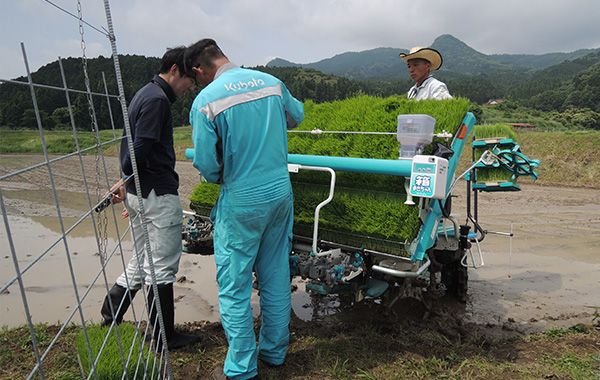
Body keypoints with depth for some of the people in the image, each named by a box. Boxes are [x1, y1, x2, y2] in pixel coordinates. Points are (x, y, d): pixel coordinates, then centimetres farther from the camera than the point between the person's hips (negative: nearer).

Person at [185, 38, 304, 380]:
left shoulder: (206, 101, -13)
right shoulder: (271, 82, 2)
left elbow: (207, 165, -12)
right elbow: (297, 115, 21)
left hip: (241, 203, -5)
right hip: (281, 194, 6)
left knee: (234, 287, 10)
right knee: (276, 277, 17)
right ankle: (275, 351, 35)